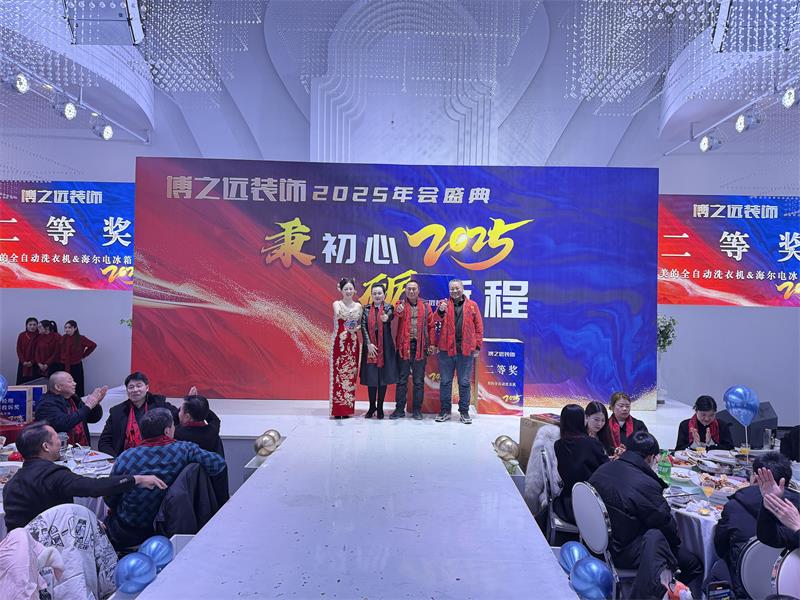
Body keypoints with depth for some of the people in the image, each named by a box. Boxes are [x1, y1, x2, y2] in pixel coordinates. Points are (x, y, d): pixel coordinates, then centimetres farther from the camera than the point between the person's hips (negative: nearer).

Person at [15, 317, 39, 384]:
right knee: (21, 383, 2)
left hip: (34, 365, -3)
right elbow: (18, 350, 5)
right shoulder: (21, 336, 6)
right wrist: (23, 361, -7)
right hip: (23, 364, 3)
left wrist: (32, 362, -13)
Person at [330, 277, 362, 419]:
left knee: (350, 374, 3)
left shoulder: (358, 306, 9)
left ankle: (348, 408, 11)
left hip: (352, 343, 3)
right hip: (338, 342, -3)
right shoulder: (336, 304, 0)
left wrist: (355, 328, -9)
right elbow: (338, 314, -21)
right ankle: (337, 410, 3)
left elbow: (360, 324, 11)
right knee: (338, 373, -4)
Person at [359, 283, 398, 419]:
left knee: (383, 377, 3)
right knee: (371, 377, 2)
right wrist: (369, 344, -12)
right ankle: (372, 406, 15)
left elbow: (391, 315, -22)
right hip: (370, 346, 1)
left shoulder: (388, 307, 1)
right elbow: (363, 326, 0)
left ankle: (380, 407, 14)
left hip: (385, 347, -1)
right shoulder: (367, 309, 7)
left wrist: (387, 318, -47)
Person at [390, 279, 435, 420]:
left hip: (420, 346, 1)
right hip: (404, 346, -1)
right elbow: (397, 311, -20)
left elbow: (430, 325, 6)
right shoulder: (401, 304, 4)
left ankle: (417, 410, 16)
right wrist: (398, 311, -44)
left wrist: (431, 344, -1)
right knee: (402, 379, 5)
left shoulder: (425, 306, 8)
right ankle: (399, 409, 14)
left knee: (419, 381, 6)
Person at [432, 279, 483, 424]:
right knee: (445, 381, 7)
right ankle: (445, 411, 18)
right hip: (446, 348, 1)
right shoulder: (444, 304, 7)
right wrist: (441, 310, -28)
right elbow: (435, 320, -8)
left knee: (465, 382, 7)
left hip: (466, 350, 0)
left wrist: (477, 346, 0)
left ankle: (464, 412, 18)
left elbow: (478, 327, 5)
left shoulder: (472, 305, 6)